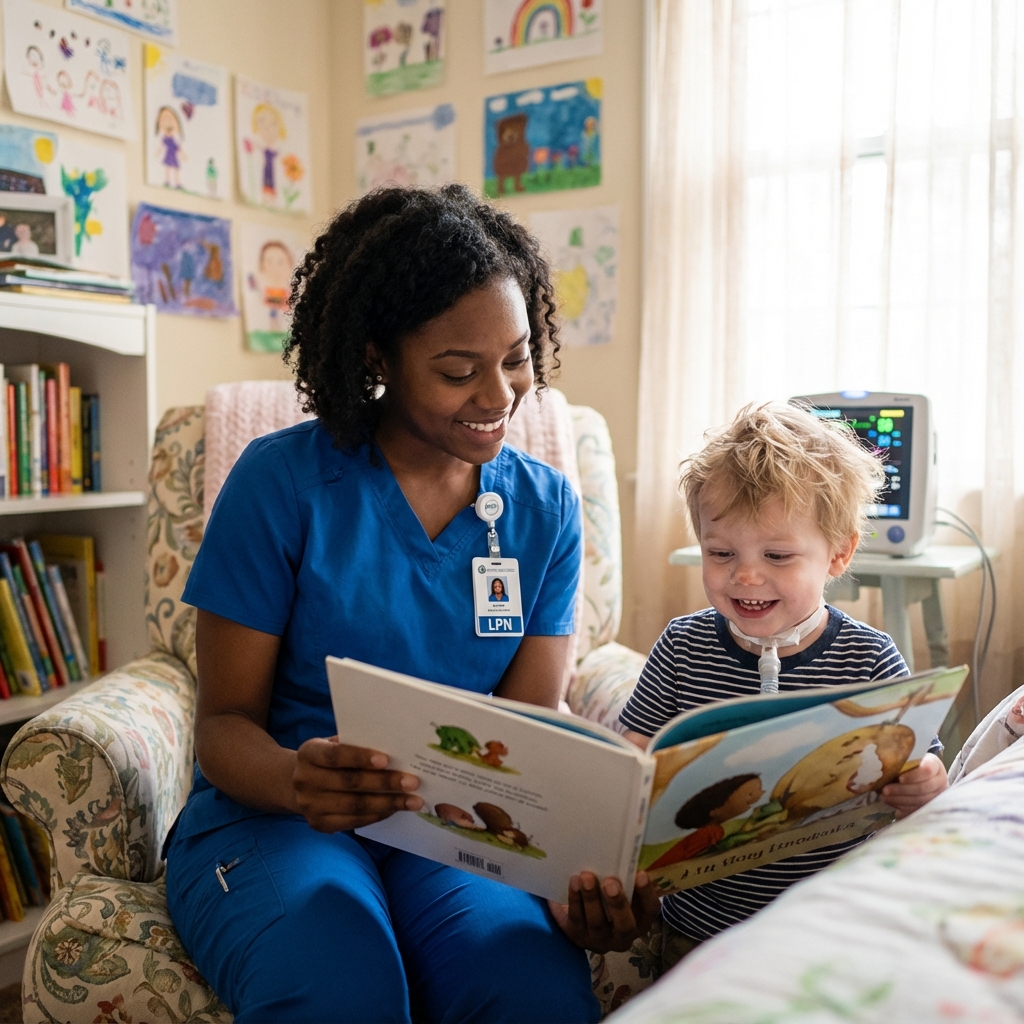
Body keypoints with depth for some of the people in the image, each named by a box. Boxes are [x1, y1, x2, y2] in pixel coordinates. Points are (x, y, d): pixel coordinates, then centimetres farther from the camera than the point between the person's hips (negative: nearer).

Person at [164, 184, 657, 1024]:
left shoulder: (547, 508, 3)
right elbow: (225, 720, -5)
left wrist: (578, 862, -24)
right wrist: (296, 778, -30)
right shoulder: (282, 481, -8)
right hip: (272, 819, -2)